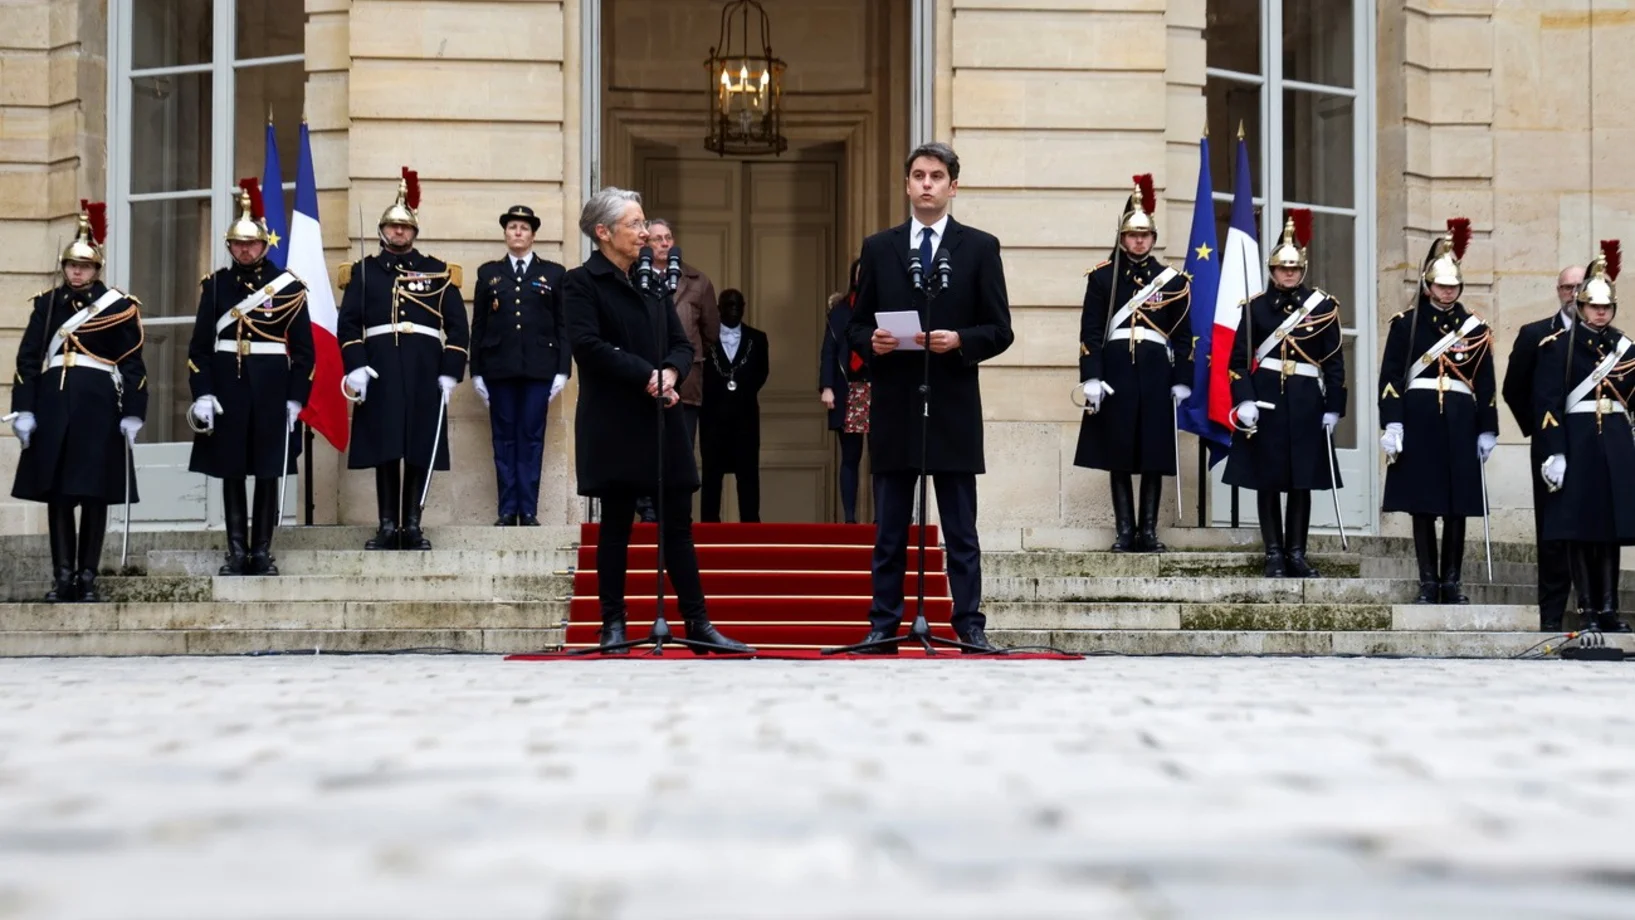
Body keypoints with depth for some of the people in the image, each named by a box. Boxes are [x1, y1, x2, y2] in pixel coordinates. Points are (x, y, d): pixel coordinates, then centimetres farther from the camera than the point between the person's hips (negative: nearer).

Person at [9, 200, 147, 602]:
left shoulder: (119, 307, 1)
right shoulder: (46, 303, 8)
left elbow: (133, 365, 0)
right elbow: (28, 359, 6)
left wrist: (133, 415, -5)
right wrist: (23, 409, -1)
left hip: (99, 408, -2)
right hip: (53, 406, 2)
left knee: (94, 495, 1)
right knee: (56, 493, 3)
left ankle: (88, 577, 8)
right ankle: (62, 576, 7)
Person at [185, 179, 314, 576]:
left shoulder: (289, 287, 0)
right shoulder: (215, 285, 4)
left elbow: (303, 349, 0)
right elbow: (200, 345, 2)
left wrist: (296, 398, -7)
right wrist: (202, 394, -7)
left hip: (271, 390, -1)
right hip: (227, 388, 1)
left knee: (268, 472, 3)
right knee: (230, 472, 4)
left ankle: (262, 552, 10)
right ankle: (236, 553, 9)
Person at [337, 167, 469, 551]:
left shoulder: (439, 272, 11)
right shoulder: (362, 271, 12)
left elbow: (457, 327, 7)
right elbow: (348, 323, 5)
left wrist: (450, 372, -3)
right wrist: (355, 366, -9)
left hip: (424, 372, 0)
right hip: (380, 371, 0)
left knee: (420, 448, 0)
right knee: (384, 448, -2)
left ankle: (412, 526, 7)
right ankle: (387, 526, 3)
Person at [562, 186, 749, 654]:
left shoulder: (652, 282, 16)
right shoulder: (581, 283, -3)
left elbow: (682, 344, 13)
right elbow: (588, 345, -16)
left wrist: (670, 371, -9)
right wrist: (646, 376, -18)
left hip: (662, 419, 5)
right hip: (613, 423, -5)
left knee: (678, 524, 5)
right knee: (616, 525, 1)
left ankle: (698, 623, 7)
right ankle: (613, 624, 9)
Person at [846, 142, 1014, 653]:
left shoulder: (980, 248, 5)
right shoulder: (878, 248, 11)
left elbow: (1000, 331, 2)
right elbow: (856, 327, 11)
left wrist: (960, 340, -16)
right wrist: (871, 341, -11)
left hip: (953, 408, -2)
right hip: (893, 406, 2)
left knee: (961, 532, 2)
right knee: (889, 531, 6)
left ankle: (970, 626, 5)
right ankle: (883, 626, 9)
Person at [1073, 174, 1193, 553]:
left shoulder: (1172, 280, 8)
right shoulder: (1102, 277, 5)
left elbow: (1183, 335, 8)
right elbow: (1090, 331, 0)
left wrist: (1182, 381, 1)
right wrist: (1091, 378, -9)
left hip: (1156, 372, 1)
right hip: (1116, 370, -1)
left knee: (1155, 454, 2)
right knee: (1118, 454, 1)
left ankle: (1149, 531, 8)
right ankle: (1124, 531, 7)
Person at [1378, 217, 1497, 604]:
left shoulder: (1476, 328, 9)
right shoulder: (1405, 323, 3)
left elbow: (1486, 385, 10)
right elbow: (1390, 377, -2)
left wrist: (1487, 431, 5)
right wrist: (1391, 424, -11)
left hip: (1460, 424, 2)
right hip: (1418, 421, -2)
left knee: (1457, 507, 3)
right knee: (1422, 505, 1)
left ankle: (1452, 582, 11)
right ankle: (1428, 583, 7)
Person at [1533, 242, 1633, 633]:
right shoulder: (1558, 345, -2)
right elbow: (1546, 403, -8)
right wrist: (1553, 453, -15)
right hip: (1577, 441, -4)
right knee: (1580, 528, -2)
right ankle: (1587, 610, 4)